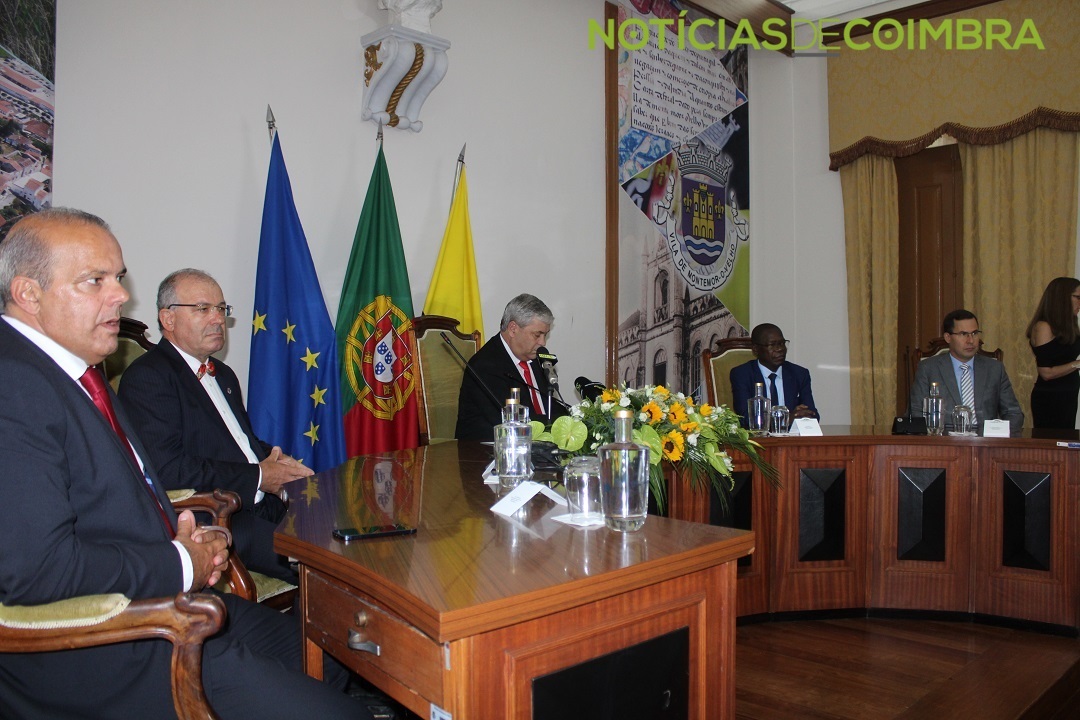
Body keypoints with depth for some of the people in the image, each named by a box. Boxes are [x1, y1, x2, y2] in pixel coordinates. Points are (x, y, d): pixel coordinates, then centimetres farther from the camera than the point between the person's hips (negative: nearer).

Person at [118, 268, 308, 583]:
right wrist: (258, 477, -12)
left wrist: (276, 460, 5)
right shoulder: (146, 377, -5)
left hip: (265, 504, 8)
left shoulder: (223, 374, 24)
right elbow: (167, 469, -17)